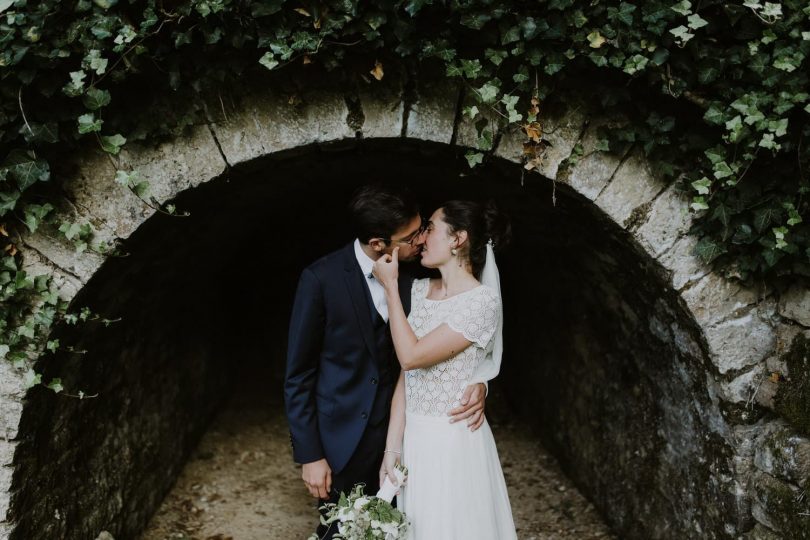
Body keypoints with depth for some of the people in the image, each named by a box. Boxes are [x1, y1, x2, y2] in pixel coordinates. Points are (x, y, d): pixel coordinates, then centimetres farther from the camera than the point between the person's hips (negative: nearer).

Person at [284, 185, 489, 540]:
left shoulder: (411, 280, -4)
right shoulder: (322, 278, -16)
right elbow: (298, 375, -10)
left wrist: (475, 381, -16)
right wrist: (309, 455, -11)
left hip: (395, 435, 4)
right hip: (343, 440, -3)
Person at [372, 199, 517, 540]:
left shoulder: (482, 301, -18)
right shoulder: (420, 289, 4)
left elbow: (411, 356, -21)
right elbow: (405, 375, 3)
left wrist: (390, 287, -13)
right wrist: (393, 446, -1)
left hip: (453, 441, -6)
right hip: (412, 436, 6)